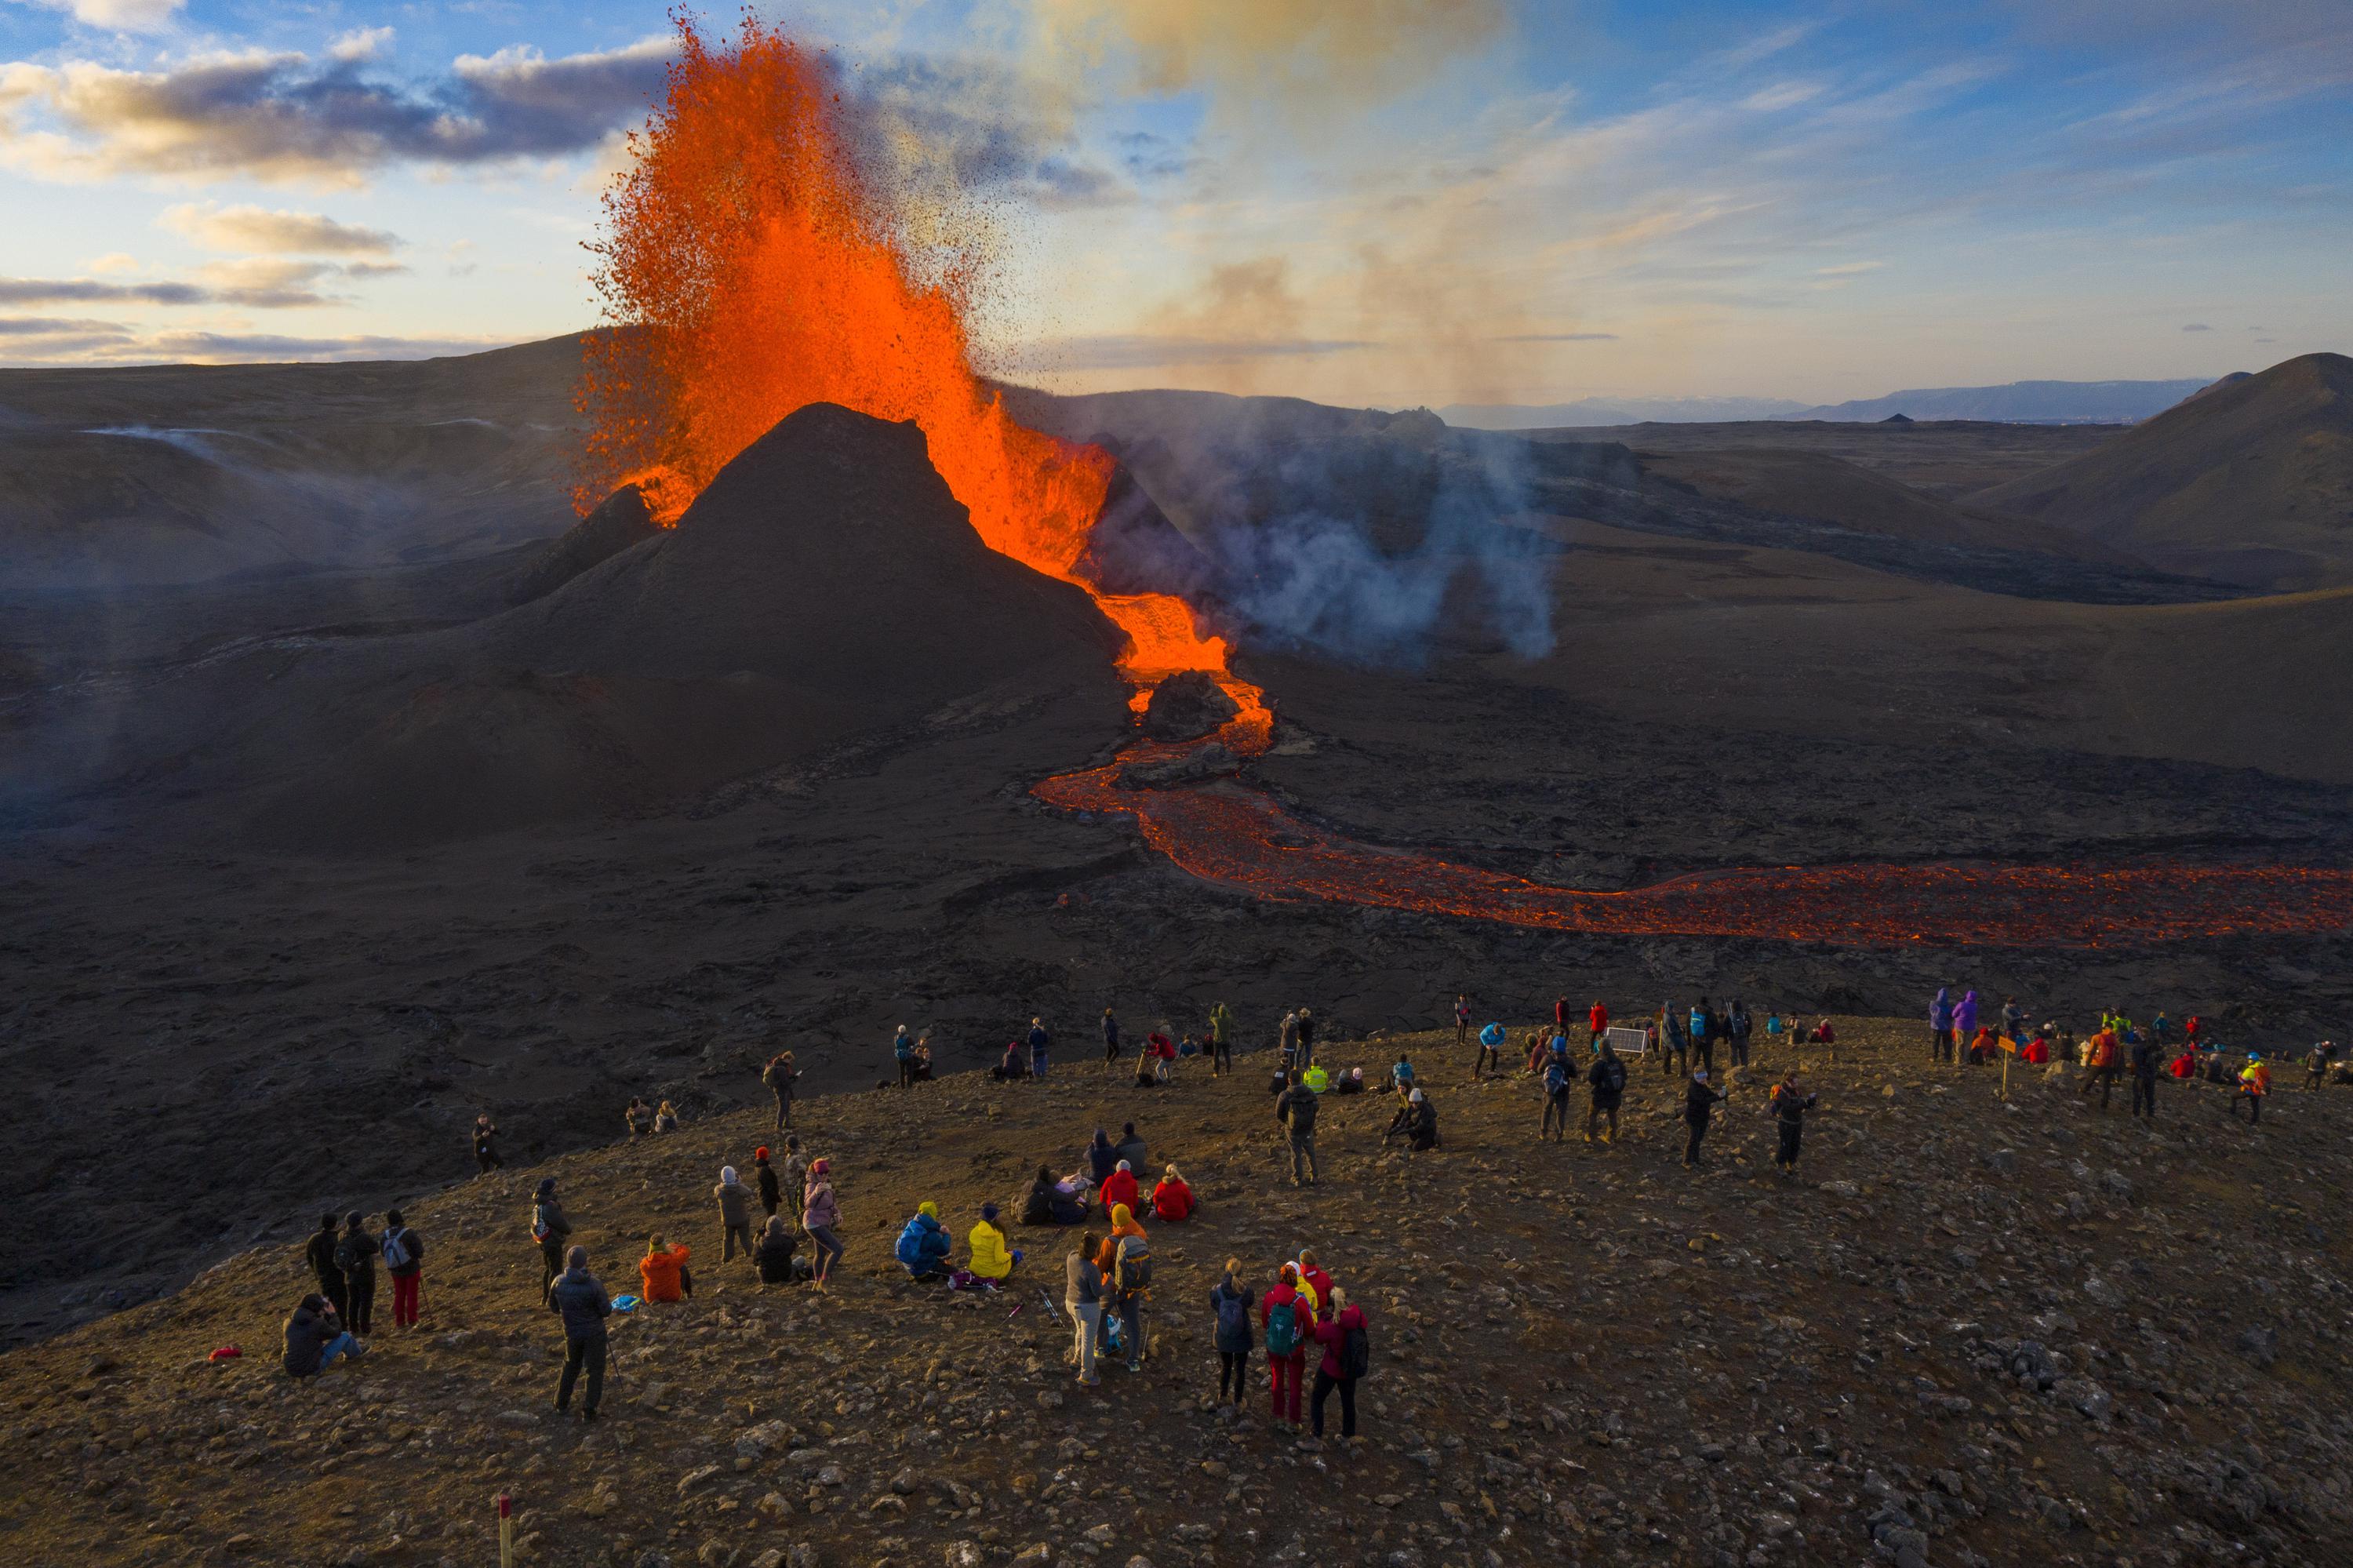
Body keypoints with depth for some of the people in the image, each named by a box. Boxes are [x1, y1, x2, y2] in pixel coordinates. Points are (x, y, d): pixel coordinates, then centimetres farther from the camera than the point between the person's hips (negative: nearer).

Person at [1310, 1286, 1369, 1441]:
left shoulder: (1332, 1325, -34)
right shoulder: (1357, 1315, -21)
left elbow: (1318, 1339, -17)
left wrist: (1324, 1316, -14)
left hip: (1331, 1370, -5)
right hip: (1350, 1370, 5)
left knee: (1317, 1400, 20)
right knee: (1348, 1401, 28)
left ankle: (1316, 1434, 27)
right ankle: (1348, 1433, 44)